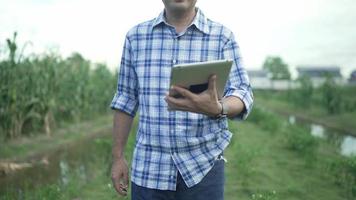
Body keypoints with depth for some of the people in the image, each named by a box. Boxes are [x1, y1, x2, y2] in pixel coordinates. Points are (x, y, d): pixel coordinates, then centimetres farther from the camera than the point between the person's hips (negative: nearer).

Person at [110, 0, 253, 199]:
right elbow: (126, 100, 8)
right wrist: (118, 156, 7)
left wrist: (217, 109, -29)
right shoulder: (136, 36, 4)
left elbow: (243, 94, -7)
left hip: (203, 165, -1)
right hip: (148, 168, 2)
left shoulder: (222, 36, -2)